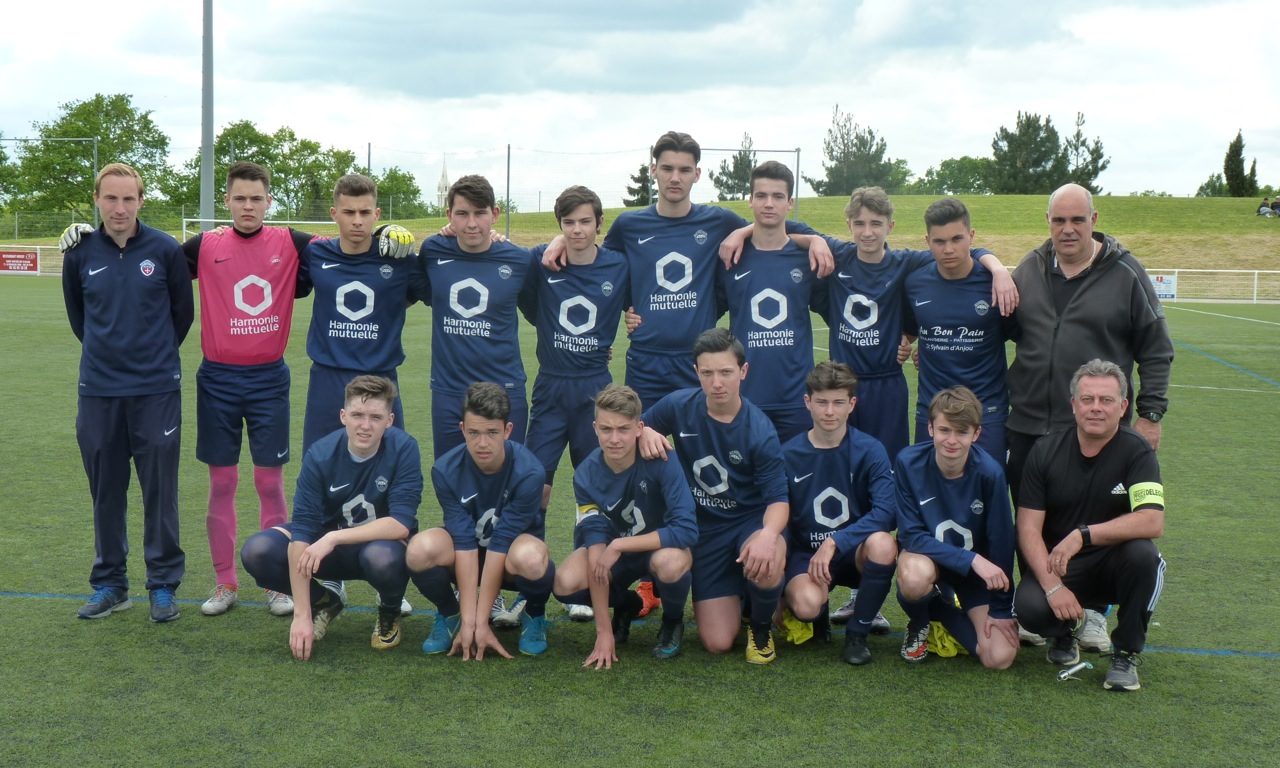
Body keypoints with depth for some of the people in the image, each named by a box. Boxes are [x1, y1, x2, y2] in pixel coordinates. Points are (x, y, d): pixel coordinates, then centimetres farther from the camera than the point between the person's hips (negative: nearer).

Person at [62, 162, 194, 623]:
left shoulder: (165, 250, -5)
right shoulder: (79, 253, 1)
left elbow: (184, 311, 7)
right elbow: (76, 314, 16)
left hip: (156, 390, -2)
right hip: (98, 390, 2)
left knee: (160, 491, 2)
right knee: (105, 492, 10)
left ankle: (164, 585, 13)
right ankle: (109, 585, 22)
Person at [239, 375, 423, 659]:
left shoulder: (403, 449, -23)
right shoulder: (320, 455, -20)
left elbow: (401, 524, -28)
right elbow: (302, 531, -23)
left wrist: (333, 538, -37)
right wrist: (301, 615, -28)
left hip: (382, 543, -2)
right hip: (328, 546, 2)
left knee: (382, 557, -39)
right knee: (256, 552, -22)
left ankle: (390, 612, -1)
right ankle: (324, 603, 7)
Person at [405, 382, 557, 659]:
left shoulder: (529, 472, -26)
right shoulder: (446, 470, -20)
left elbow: (501, 544, -27)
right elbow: (464, 542, -23)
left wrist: (481, 622, -24)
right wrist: (467, 621, -26)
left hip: (510, 561, -2)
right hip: (463, 559, 2)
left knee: (531, 558, -39)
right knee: (422, 548, -31)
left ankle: (534, 615, -2)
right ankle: (449, 614, 1)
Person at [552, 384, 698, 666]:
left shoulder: (659, 460, -27)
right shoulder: (586, 475, -20)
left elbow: (687, 530, -31)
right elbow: (595, 547, -23)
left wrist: (619, 545, -34)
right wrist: (603, 632, -26)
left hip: (660, 546, -2)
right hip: (612, 551, 2)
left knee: (670, 563, -38)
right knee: (566, 584, -26)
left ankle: (673, 621, -2)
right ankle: (625, 604, 9)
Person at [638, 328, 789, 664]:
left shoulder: (760, 431, -16)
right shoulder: (678, 406, -9)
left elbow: (778, 498, -19)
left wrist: (769, 533, -41)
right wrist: (645, 432, -16)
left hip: (751, 521, -2)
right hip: (705, 530, 2)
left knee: (766, 569, -39)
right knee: (717, 643, -6)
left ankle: (761, 627, -2)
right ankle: (733, 593, 31)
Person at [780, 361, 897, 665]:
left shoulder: (869, 450, -8)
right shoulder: (788, 454, -5)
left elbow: (887, 511, -19)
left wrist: (835, 542, -26)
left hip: (856, 552, 1)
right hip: (805, 554, -1)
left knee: (882, 545, -35)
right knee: (808, 604, -34)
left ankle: (857, 634, -9)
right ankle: (817, 616, 9)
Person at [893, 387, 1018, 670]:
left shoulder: (989, 473, -22)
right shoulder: (909, 463, -22)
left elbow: (1001, 541, -13)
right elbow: (911, 535, -21)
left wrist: (1001, 610, -7)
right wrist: (971, 559, -32)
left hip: (979, 572, 1)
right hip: (928, 556, -1)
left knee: (1000, 658, -13)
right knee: (915, 576, -39)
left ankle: (943, 611, 17)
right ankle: (918, 624, 0)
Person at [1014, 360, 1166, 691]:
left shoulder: (1137, 451, -11)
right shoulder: (1046, 450, -6)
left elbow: (1152, 522, -25)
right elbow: (1028, 527, -9)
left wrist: (1083, 535, -33)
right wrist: (1053, 586, -23)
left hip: (1112, 564, 0)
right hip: (1056, 565, 0)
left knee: (1142, 554, -33)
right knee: (1029, 605, -30)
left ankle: (1126, 654, -9)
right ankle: (1063, 636, 11)